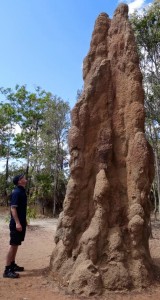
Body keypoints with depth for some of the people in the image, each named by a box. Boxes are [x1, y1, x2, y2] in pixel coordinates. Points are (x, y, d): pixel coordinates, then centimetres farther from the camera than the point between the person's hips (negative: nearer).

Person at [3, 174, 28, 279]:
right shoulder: (16, 192, -17)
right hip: (16, 224, -9)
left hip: (21, 222, 9)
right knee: (13, 245, -5)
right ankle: (7, 270, 3)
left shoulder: (22, 192, 12)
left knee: (16, 245, 17)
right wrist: (17, 223, -28)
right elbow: (13, 208, -22)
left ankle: (13, 265, 28)